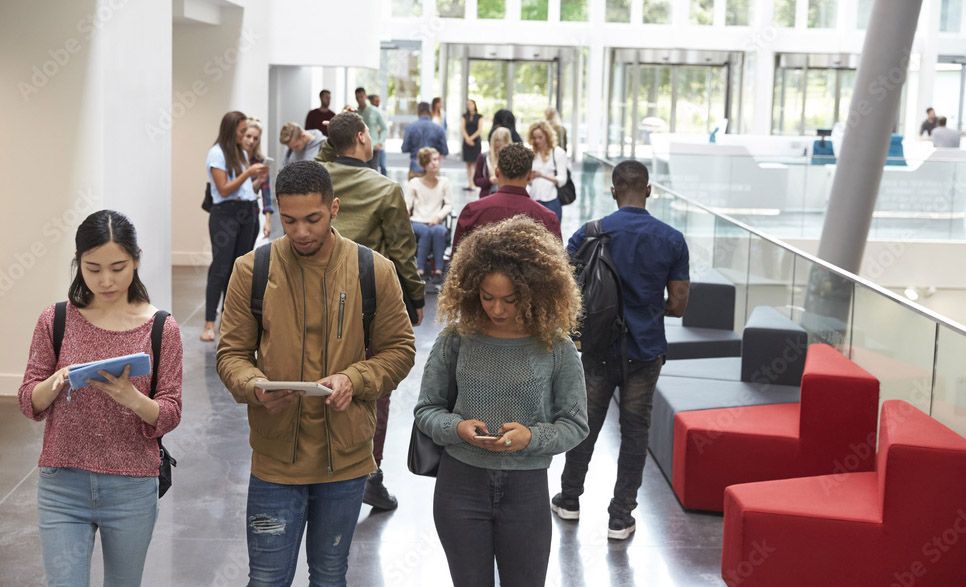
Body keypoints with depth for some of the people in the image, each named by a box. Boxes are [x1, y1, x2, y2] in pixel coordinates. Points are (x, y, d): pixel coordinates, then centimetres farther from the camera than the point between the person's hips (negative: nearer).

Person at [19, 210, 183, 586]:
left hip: (132, 490, 0)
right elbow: (28, 403, 1)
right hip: (62, 486, 0)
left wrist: (132, 397, -24)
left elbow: (170, 415, -4)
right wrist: (57, 381, -20)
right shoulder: (56, 320, -1)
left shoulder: (161, 327, -4)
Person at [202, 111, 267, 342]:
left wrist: (257, 177, 1)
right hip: (225, 213, -7)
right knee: (220, 268, -11)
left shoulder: (241, 153, 15)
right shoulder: (217, 153, -7)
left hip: (247, 213, 7)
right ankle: (209, 323, -10)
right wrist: (248, 172, -13)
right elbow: (224, 190, -12)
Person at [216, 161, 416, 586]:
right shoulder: (252, 270, -5)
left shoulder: (374, 271, -4)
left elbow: (399, 349, 2)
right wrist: (253, 385, -21)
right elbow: (232, 352, 1)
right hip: (275, 459, -1)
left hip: (346, 458, 1)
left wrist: (353, 380, -16)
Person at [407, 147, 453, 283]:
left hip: (436, 223, 1)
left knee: (439, 230, -36)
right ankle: (419, 271, -38)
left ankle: (438, 271, -37)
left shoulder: (444, 182, 8)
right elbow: (407, 205, 1)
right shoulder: (415, 183, 6)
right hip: (417, 222, -1)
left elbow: (449, 205, 4)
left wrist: (439, 216, -14)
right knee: (425, 231, -36)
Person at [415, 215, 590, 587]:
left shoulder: (556, 347, -8)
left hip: (526, 489, -1)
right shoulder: (456, 338, -6)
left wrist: (531, 437, -20)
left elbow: (575, 423, -2)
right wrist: (456, 427, -18)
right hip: (460, 484, 1)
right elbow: (426, 409, 3)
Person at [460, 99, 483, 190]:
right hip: (466, 141, 2)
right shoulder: (464, 116, 9)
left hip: (476, 141, -2)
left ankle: (473, 183, -15)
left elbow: (480, 130, -3)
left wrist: (472, 138, -11)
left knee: (474, 162, -9)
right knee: (468, 163, 2)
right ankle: (469, 183, 4)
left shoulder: (479, 117, 3)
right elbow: (462, 129, 1)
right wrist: (467, 138, -13)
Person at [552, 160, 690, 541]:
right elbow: (678, 305, -3)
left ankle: (569, 500, 30)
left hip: (599, 349, 0)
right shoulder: (671, 240, -6)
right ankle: (621, 516, 13)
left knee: (585, 425, 16)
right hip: (645, 352, 0)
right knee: (634, 433, 9)